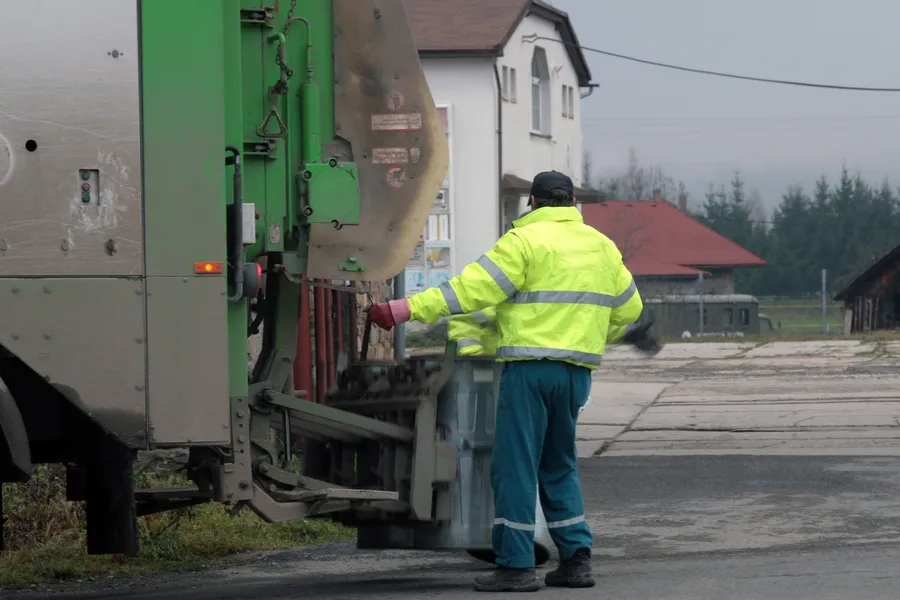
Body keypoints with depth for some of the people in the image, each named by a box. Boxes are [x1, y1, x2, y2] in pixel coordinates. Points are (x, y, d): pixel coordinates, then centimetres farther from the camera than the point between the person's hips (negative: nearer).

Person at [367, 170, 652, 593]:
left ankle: (516, 565, -5)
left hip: (530, 367, -7)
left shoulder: (525, 241, -7)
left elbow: (470, 288, -14)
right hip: (578, 370, 7)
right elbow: (629, 308, 23)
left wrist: (408, 309, -14)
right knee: (559, 466, 18)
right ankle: (575, 559, 12)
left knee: (515, 466, -2)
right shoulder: (602, 246, 15)